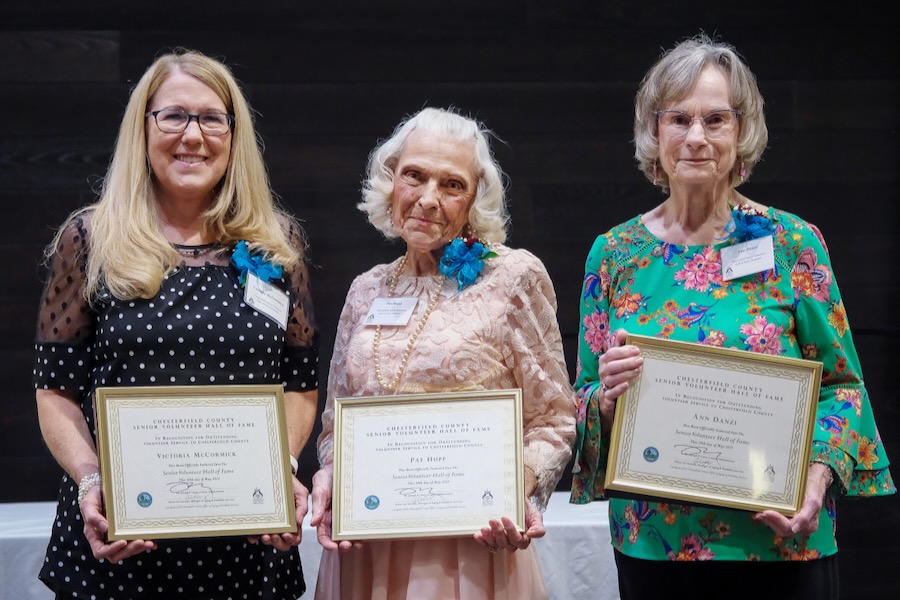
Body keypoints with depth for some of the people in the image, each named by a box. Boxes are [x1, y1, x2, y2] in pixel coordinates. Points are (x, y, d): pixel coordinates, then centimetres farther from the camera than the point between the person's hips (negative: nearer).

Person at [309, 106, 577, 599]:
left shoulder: (515, 277, -2)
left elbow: (551, 421, -1)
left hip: (471, 547, -4)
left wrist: (523, 489, -18)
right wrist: (328, 478, -3)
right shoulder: (367, 291, 10)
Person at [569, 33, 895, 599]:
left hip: (781, 537, -2)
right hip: (652, 538, 2)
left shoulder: (792, 241, -3)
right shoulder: (614, 252, 3)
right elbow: (585, 401, 7)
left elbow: (841, 383, -2)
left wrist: (818, 474, -17)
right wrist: (608, 396, -15)